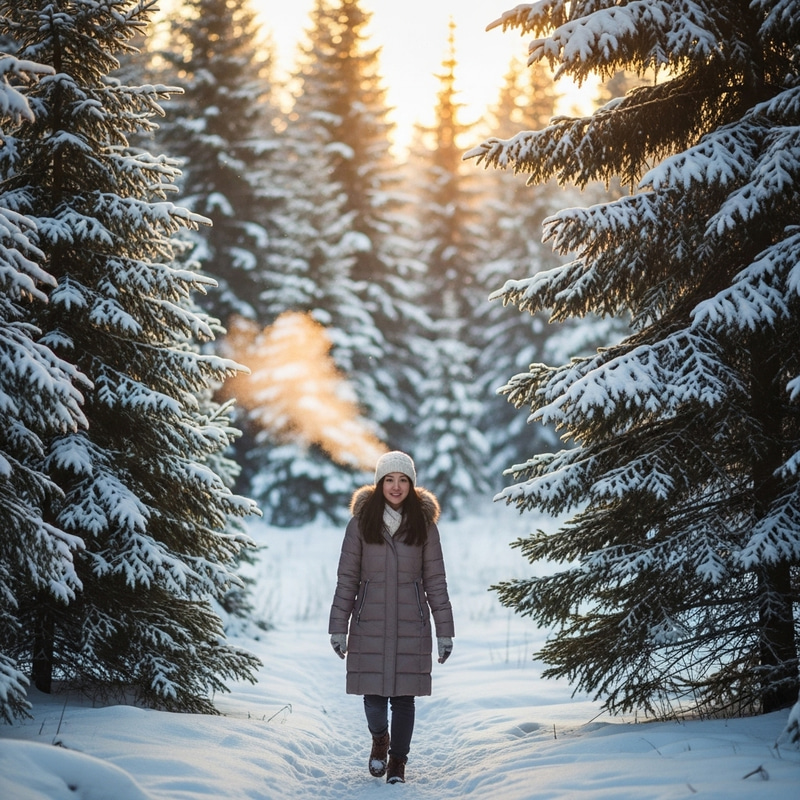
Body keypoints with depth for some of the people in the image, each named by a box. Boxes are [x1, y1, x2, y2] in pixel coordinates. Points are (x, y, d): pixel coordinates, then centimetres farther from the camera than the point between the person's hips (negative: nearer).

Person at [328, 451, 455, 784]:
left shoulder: (424, 524, 3)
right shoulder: (362, 522, 1)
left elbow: (435, 580, 4)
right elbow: (346, 578, 3)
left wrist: (444, 630, 1)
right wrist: (338, 627, 0)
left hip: (411, 625, 0)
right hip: (370, 625, 0)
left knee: (404, 696, 2)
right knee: (374, 693, -2)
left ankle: (397, 762, 20)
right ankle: (379, 739, 30)